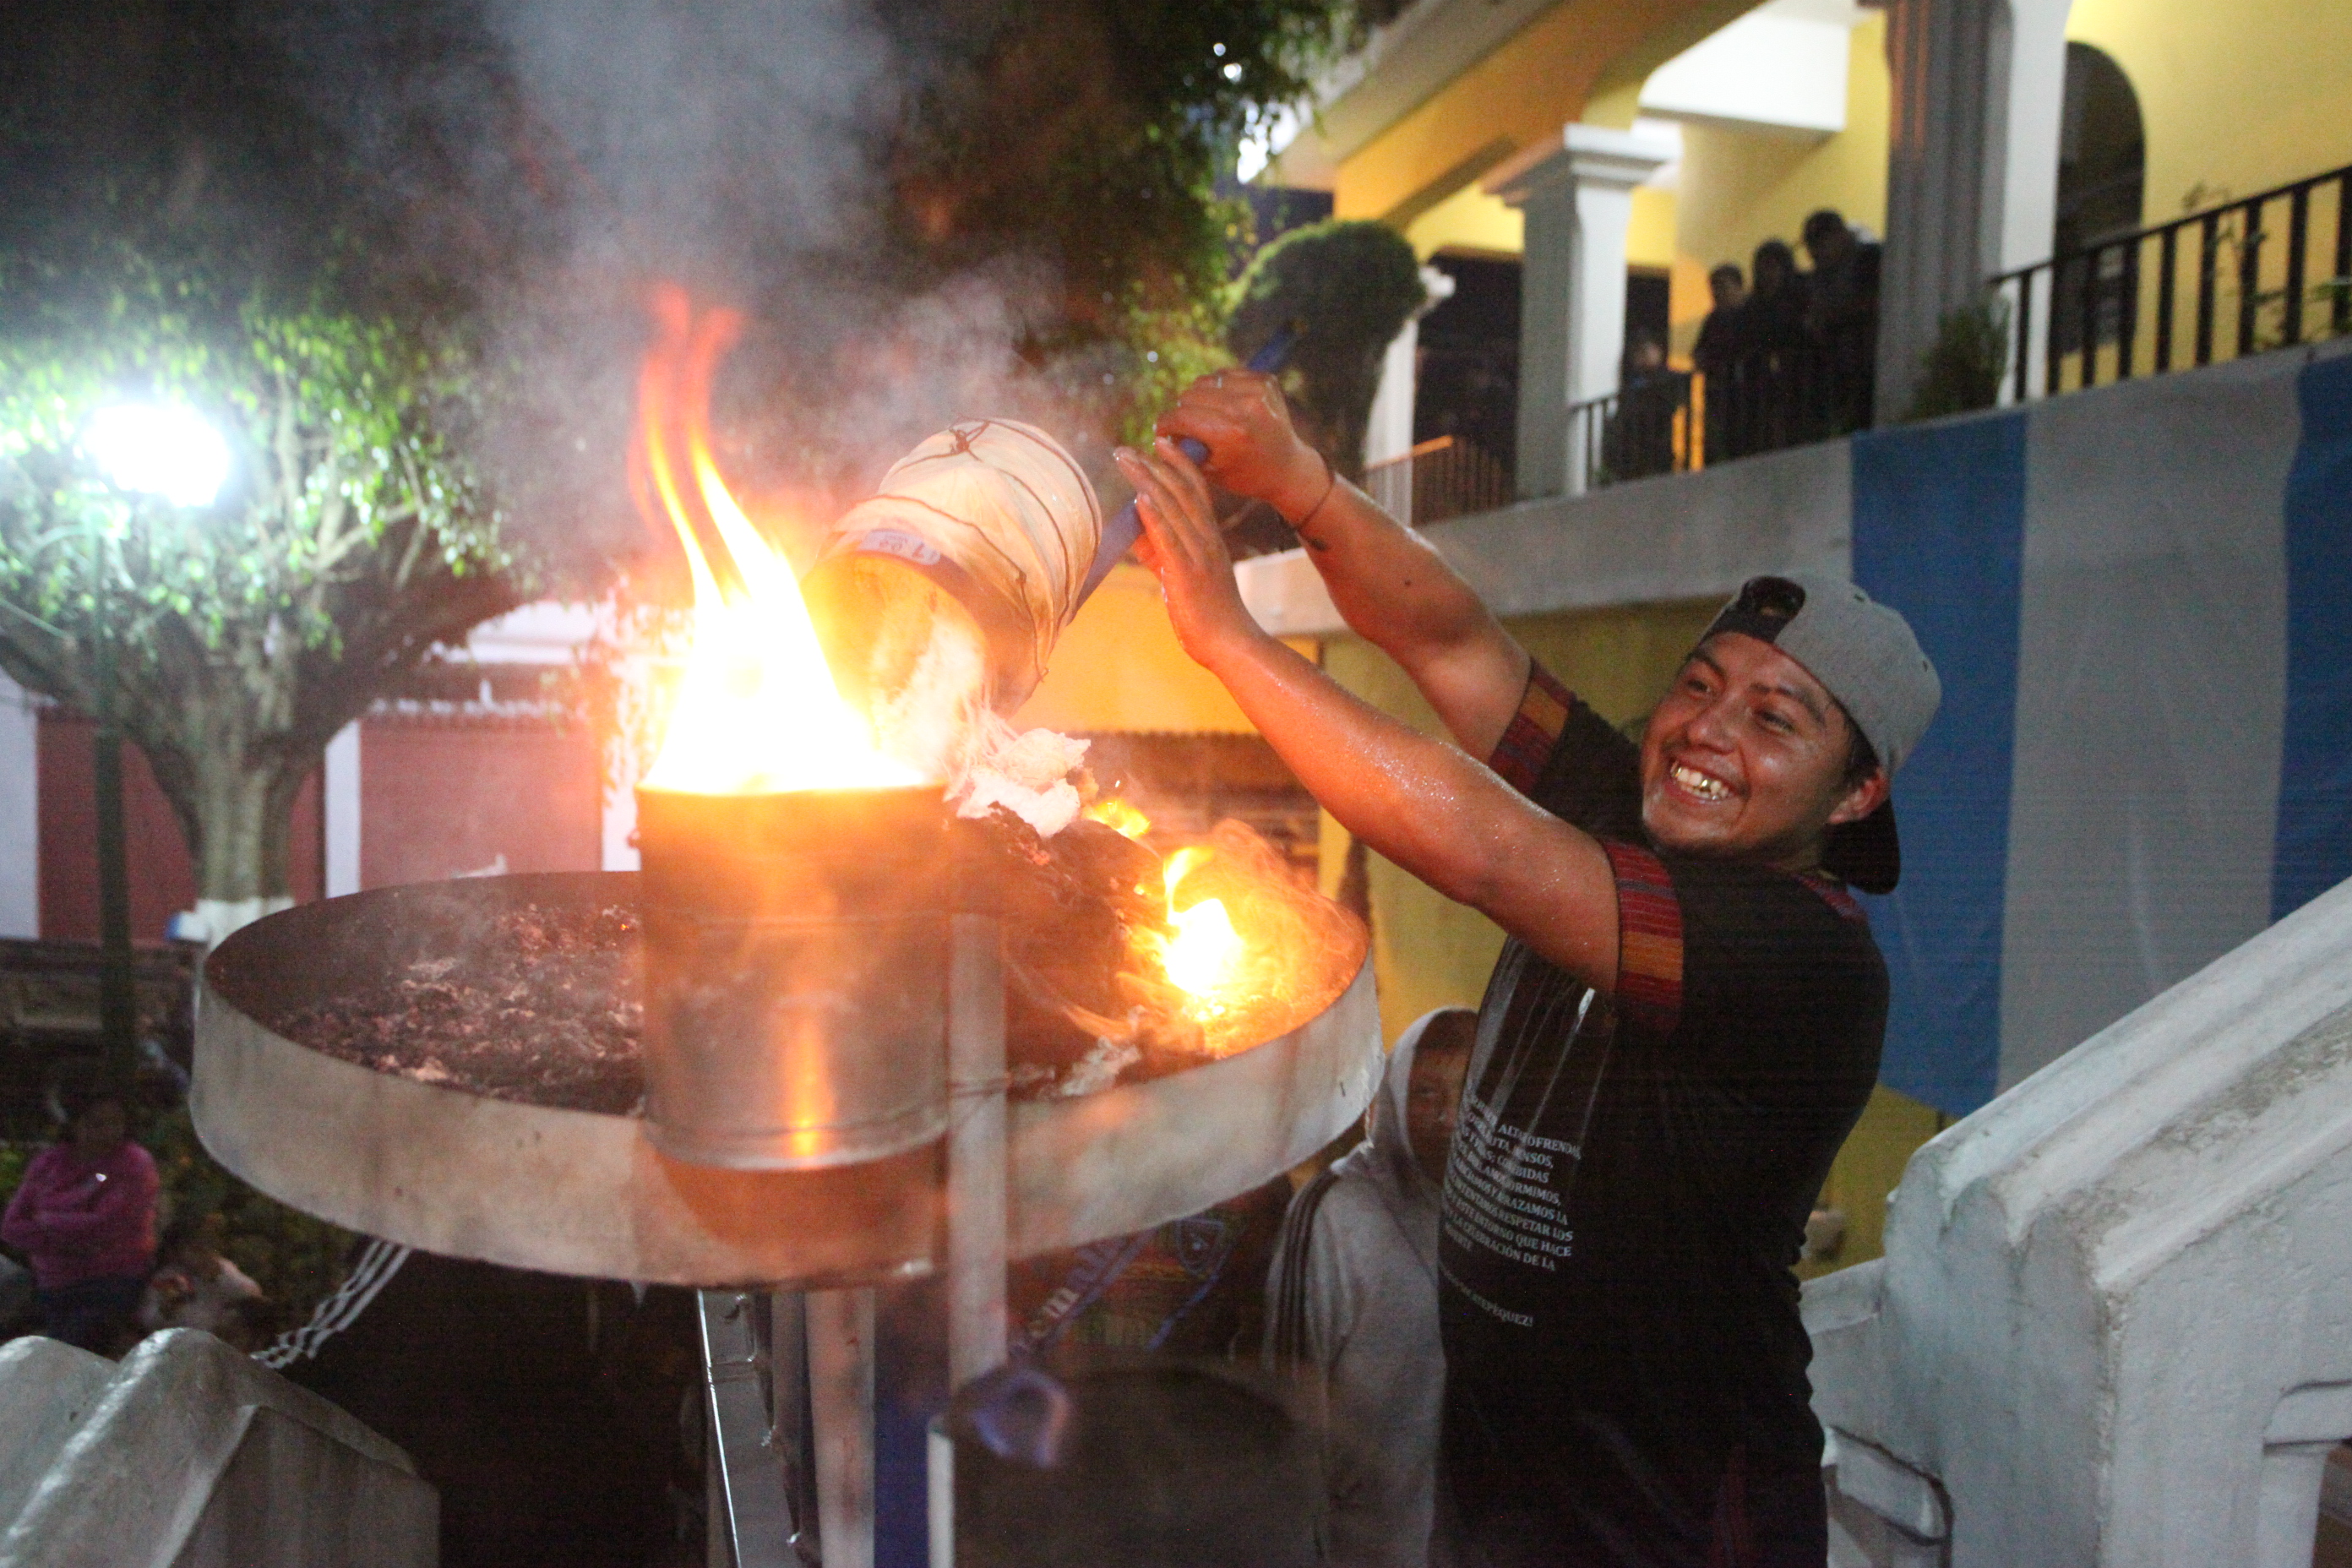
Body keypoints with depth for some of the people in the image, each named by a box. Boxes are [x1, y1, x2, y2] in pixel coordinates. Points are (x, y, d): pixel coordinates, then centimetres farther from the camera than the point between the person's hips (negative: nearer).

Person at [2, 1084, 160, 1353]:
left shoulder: (135, 1164, -6)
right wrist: (62, 1245, -14)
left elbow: (107, 1225, -16)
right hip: (53, 1288, 5)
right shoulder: (47, 1163, 7)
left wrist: (48, 1222, -3)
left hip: (111, 1283, -5)